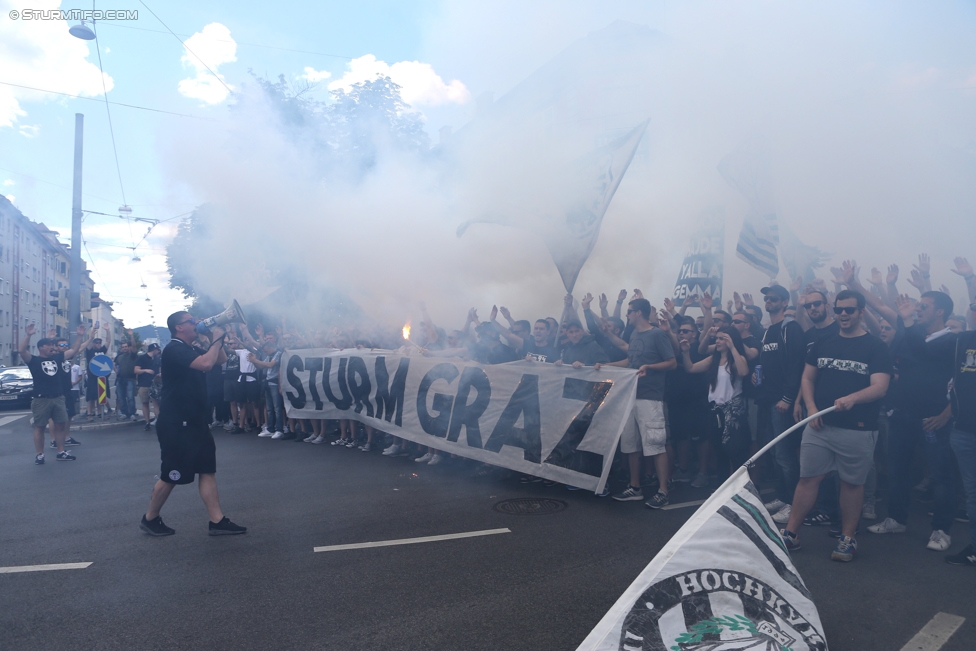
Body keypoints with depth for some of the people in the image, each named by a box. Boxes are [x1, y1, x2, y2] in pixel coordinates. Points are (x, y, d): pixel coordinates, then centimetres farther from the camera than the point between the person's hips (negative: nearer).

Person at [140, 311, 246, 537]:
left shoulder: (192, 350, 14)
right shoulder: (174, 349, -16)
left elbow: (221, 359, 22)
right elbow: (206, 363, -30)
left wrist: (217, 339, 8)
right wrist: (217, 338, -18)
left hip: (195, 421, 9)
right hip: (175, 424, -9)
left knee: (208, 469, 5)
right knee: (171, 475, 1)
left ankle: (217, 521, 6)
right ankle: (150, 519, 21)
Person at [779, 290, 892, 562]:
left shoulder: (876, 347, -2)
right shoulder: (822, 343, 9)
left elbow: (880, 387, -14)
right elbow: (807, 378, 13)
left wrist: (852, 398, -33)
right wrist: (811, 407, -3)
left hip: (858, 429, -3)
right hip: (819, 425, 3)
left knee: (852, 483, 8)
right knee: (807, 478, 4)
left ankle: (847, 538, 22)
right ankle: (790, 533, 10)